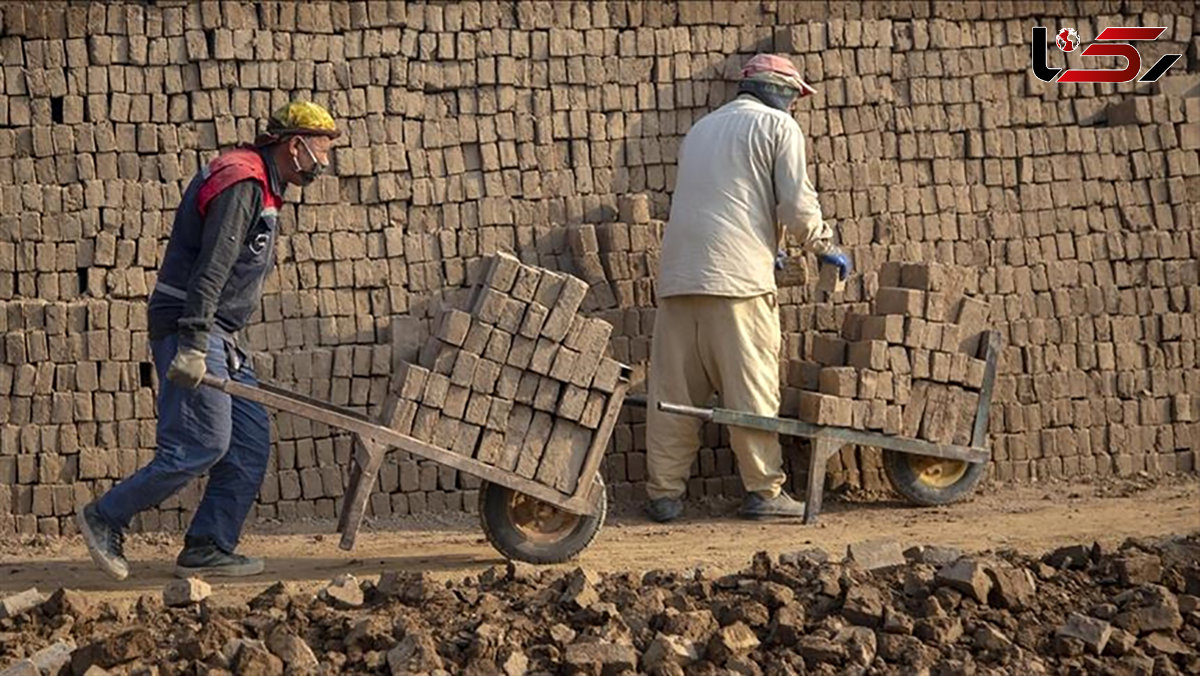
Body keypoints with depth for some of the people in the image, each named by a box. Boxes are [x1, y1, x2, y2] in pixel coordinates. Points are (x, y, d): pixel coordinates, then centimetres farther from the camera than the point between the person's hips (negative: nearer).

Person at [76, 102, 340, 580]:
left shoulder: (258, 186, 18)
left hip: (215, 334, 11)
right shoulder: (241, 185, -15)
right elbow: (210, 268, -24)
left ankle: (208, 549, 8)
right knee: (202, 445, -11)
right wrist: (192, 344, -29)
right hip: (190, 329, -11)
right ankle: (105, 519, 1)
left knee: (251, 440, 6)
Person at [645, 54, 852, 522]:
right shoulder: (777, 125, 6)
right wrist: (825, 247, 14)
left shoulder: (701, 128, 27)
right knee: (752, 387, 0)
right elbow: (797, 205, -3)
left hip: (678, 272, 6)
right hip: (737, 274, -6)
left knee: (673, 389, 5)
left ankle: (664, 493, 4)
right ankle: (764, 490, 1)